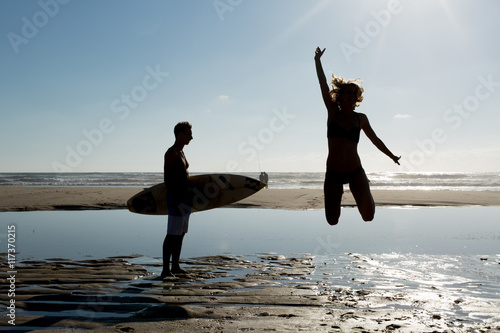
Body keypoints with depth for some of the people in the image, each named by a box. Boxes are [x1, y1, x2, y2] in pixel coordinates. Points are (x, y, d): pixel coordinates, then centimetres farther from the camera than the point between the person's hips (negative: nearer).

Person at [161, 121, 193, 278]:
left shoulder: (181, 153, 17)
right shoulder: (171, 153, -11)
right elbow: (167, 179, -16)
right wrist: (176, 201, -22)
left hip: (184, 196, 10)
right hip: (176, 197, -10)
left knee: (181, 233, 13)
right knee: (172, 234, -9)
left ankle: (175, 266, 21)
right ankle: (165, 270, -5)